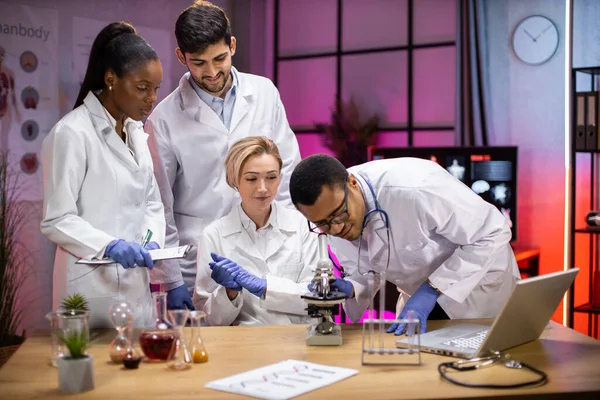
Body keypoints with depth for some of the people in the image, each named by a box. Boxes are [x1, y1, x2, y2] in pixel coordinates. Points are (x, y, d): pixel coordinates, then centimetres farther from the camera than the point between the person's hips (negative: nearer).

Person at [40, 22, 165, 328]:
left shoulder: (137, 131, 9)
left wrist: (151, 240, -6)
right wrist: (110, 245, -28)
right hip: (95, 288, -7)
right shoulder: (72, 133, -14)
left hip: (136, 284, 7)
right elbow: (56, 221, -15)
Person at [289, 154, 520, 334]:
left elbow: (492, 233, -28)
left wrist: (430, 291, -31)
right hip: (424, 296, 5)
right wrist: (350, 290, -23)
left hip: (479, 287, -5)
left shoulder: (412, 188, -37)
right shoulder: (331, 218, -16)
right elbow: (365, 270, 1)